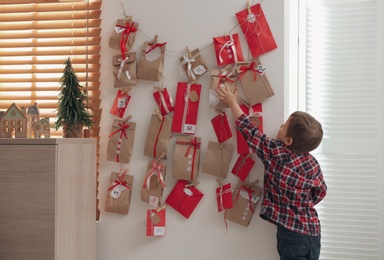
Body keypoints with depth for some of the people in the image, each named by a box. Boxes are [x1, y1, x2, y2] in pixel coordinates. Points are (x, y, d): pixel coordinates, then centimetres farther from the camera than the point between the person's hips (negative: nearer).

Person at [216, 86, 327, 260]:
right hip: (313, 231, 5)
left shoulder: (274, 152, -15)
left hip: (291, 233, -5)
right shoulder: (312, 163, -3)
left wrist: (232, 102, 4)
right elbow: (320, 193, 9)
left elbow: (249, 131, -6)